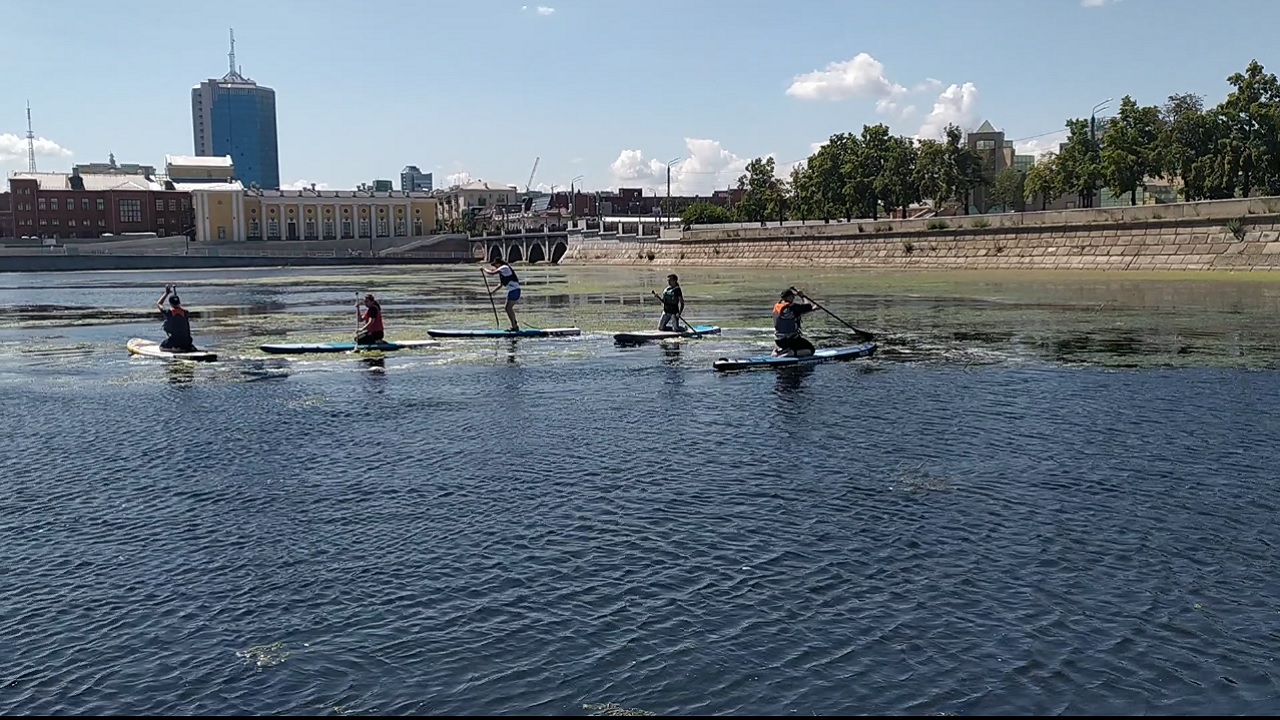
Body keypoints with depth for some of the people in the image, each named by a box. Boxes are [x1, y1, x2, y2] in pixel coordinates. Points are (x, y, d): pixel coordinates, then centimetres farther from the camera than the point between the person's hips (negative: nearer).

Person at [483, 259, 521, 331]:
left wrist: (483, 269, -1)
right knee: (508, 308, 15)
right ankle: (515, 325, 21)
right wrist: (493, 291, 18)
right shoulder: (503, 270, 20)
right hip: (512, 290, 10)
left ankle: (514, 327, -10)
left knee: (508, 308, -11)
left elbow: (491, 273, -17)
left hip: (514, 290, -10)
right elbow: (501, 284, 25)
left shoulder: (504, 268, -11)